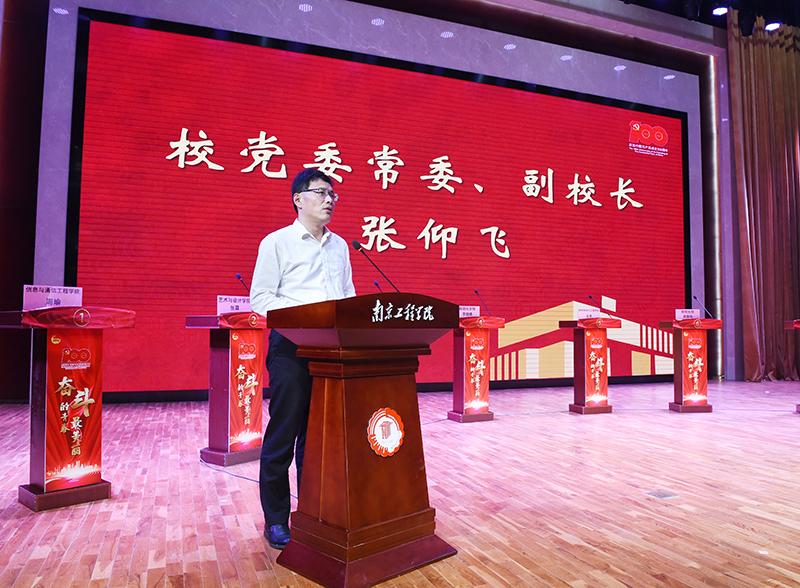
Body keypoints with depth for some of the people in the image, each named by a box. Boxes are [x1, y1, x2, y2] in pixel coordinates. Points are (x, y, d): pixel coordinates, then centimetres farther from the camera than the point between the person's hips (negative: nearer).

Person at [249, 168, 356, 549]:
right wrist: (302, 312, -17)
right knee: (283, 433, 2)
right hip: (291, 347, -4)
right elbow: (260, 297, -3)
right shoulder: (277, 242, 2)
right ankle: (276, 520, 16)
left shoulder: (339, 246, 18)